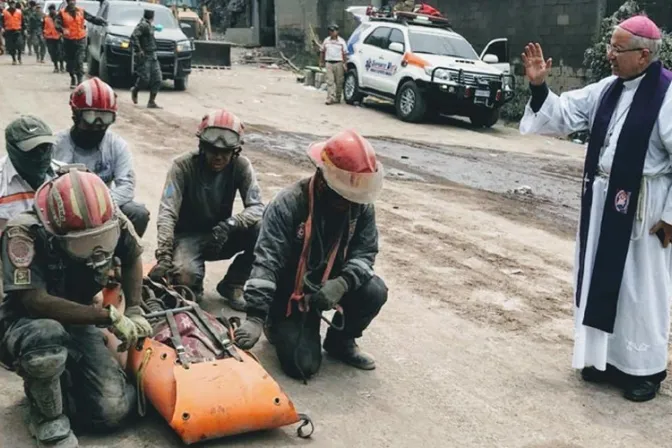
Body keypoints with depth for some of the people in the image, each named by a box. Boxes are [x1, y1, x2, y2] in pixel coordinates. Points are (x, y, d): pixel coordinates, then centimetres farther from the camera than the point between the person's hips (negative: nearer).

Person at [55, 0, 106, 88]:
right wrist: (63, 29, -28)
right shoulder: (62, 13, 2)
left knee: (79, 61, -11)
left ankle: (80, 80, -11)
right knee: (69, 61, 7)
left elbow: (92, 18, 5)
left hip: (80, 40, -1)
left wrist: (102, 21, -10)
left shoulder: (81, 11, 7)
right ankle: (73, 77, 30)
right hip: (68, 41, 1)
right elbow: (57, 24, -7)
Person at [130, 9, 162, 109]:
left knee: (157, 79, 0)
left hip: (152, 56, 9)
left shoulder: (149, 26, 15)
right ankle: (134, 90, 23)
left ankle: (152, 102, 3)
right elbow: (134, 37, -24)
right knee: (145, 79, -9)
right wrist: (138, 50, -25)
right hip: (144, 56, -9)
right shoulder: (143, 25, -13)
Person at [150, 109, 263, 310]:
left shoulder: (241, 166, -12)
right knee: (185, 275, -35)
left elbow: (257, 207, -17)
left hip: (220, 236, 3)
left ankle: (232, 284, -2)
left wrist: (231, 223, -38)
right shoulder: (183, 166, -19)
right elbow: (167, 213, -26)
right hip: (188, 236, -3)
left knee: (262, 229, -25)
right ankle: (192, 287, 7)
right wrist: (164, 257, -39)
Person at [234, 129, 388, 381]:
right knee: (303, 365, -18)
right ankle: (280, 326, 17)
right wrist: (256, 316, -40)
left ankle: (340, 341, 6)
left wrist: (343, 282, -32)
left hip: (331, 285, 5)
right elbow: (266, 261, -31)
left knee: (374, 291, -24)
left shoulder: (361, 205, -11)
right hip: (290, 293, -4)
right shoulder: (288, 204, -26)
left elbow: (365, 252, -10)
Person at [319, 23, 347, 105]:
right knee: (330, 81, -8)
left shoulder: (341, 41, 2)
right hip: (329, 63, 2)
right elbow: (322, 52, 18)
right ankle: (331, 98, -13)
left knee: (339, 82, 3)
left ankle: (338, 98, 16)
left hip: (338, 63, -2)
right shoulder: (326, 41, 10)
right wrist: (321, 62, 13)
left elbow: (345, 54, 0)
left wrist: (344, 64, -8)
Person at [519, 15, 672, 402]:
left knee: (640, 287, 4)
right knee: (602, 279, 15)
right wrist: (539, 86, -5)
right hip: (603, 200, 7)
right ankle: (609, 357, 31)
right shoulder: (607, 89, 6)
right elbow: (564, 115, 11)